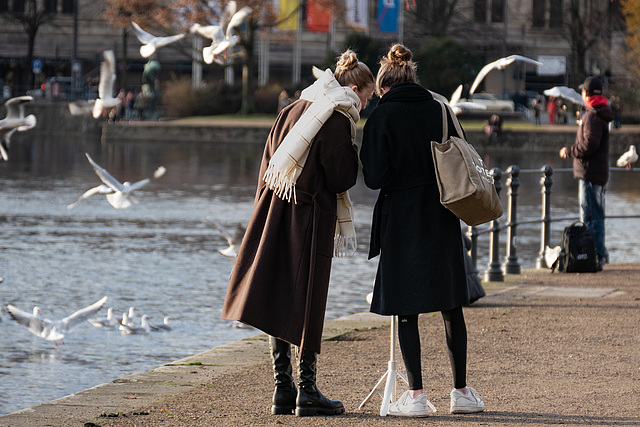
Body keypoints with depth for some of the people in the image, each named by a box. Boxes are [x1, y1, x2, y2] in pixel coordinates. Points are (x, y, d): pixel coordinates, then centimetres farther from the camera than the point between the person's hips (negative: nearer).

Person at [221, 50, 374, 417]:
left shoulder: (293, 111, 11)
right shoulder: (337, 122, -13)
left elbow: (268, 167, 13)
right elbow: (341, 179, -14)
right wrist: (352, 151, 1)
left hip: (275, 213, 7)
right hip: (310, 219, -7)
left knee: (280, 301, 9)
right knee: (307, 302, -1)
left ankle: (283, 388, 11)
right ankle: (307, 390, 1)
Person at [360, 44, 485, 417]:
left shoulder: (382, 117, -7)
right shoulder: (439, 110, 4)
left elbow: (375, 177, -12)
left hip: (401, 220, -4)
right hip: (442, 219, 4)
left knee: (406, 309, 2)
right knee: (451, 306, 10)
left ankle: (416, 395, -1)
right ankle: (462, 391, 13)